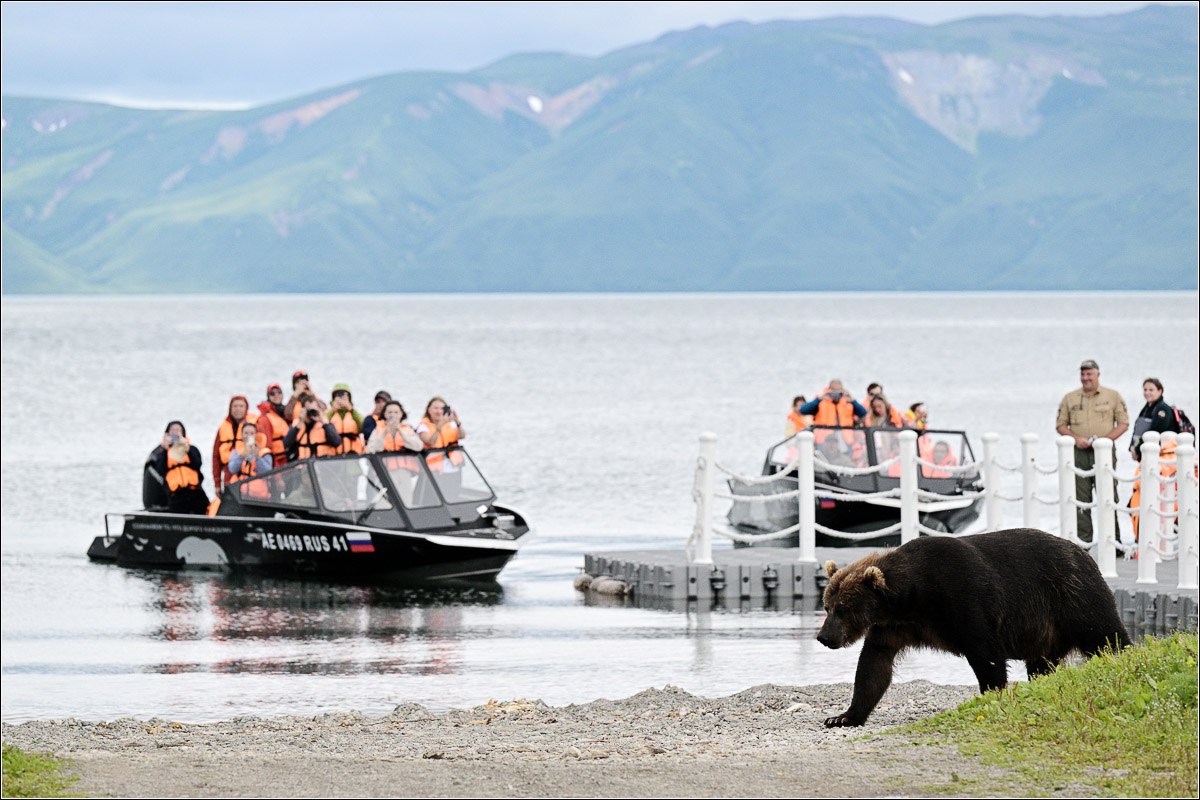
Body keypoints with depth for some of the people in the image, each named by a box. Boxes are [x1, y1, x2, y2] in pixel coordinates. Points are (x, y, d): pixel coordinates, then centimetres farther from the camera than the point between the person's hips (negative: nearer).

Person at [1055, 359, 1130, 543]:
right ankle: (1083, 540, 5)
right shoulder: (1069, 398, 11)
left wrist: (1106, 439, -10)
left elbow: (1123, 423, 5)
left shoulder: (1113, 396, 6)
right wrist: (1076, 438, -6)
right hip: (1078, 452, 2)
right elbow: (1060, 424, 12)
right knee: (1081, 499, 1)